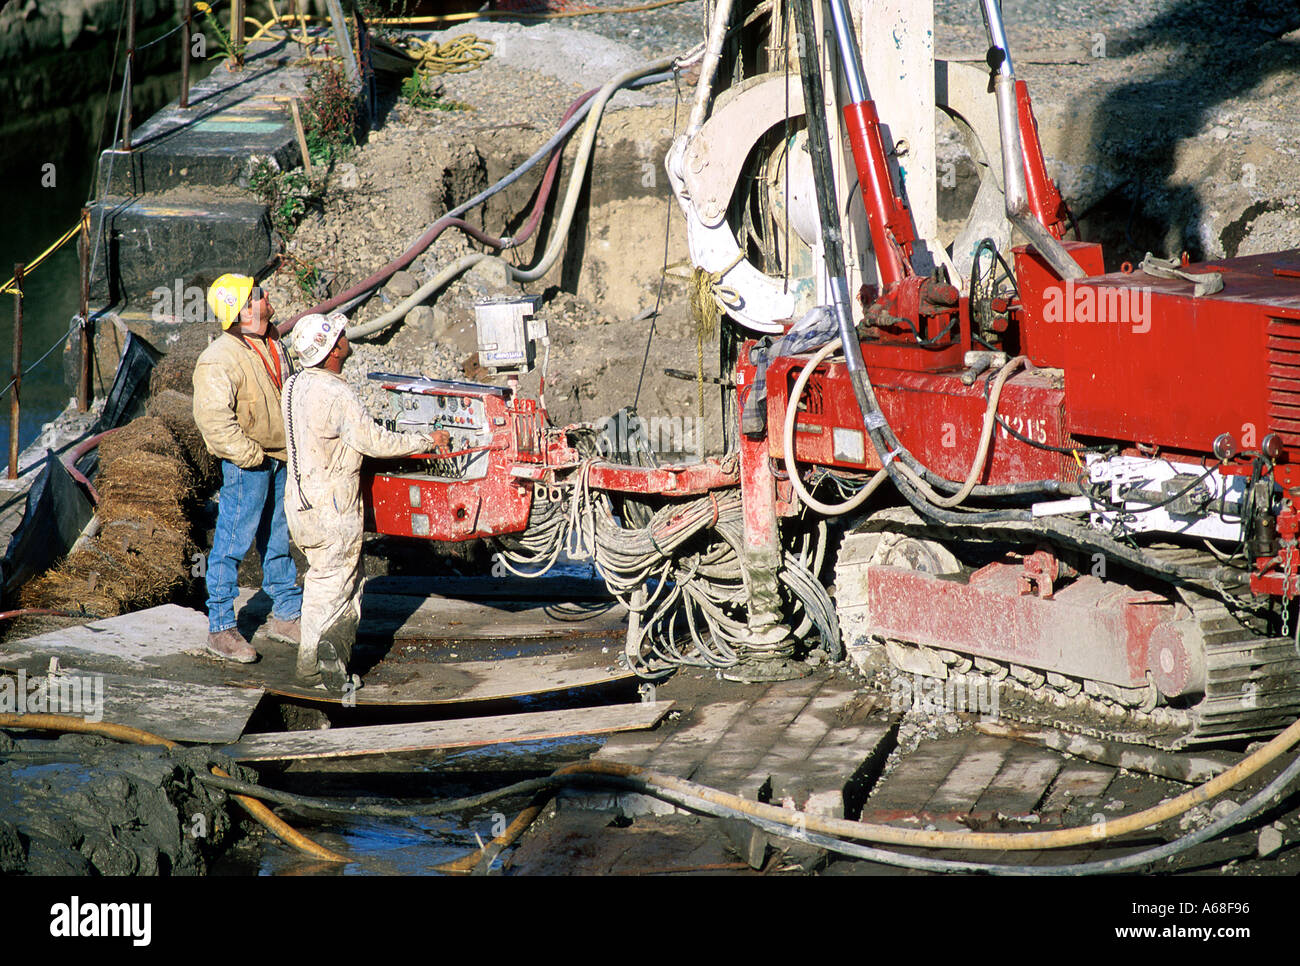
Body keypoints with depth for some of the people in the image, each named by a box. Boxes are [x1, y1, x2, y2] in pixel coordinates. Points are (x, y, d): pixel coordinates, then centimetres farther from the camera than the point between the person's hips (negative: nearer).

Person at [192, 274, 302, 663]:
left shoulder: (272, 345, 9)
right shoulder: (219, 360, -20)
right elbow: (214, 418, -26)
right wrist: (250, 456, -22)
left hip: (280, 457, 8)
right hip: (247, 464, -8)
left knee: (279, 539, 18)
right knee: (232, 545, -2)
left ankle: (285, 615, 31)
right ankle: (220, 629, 5)